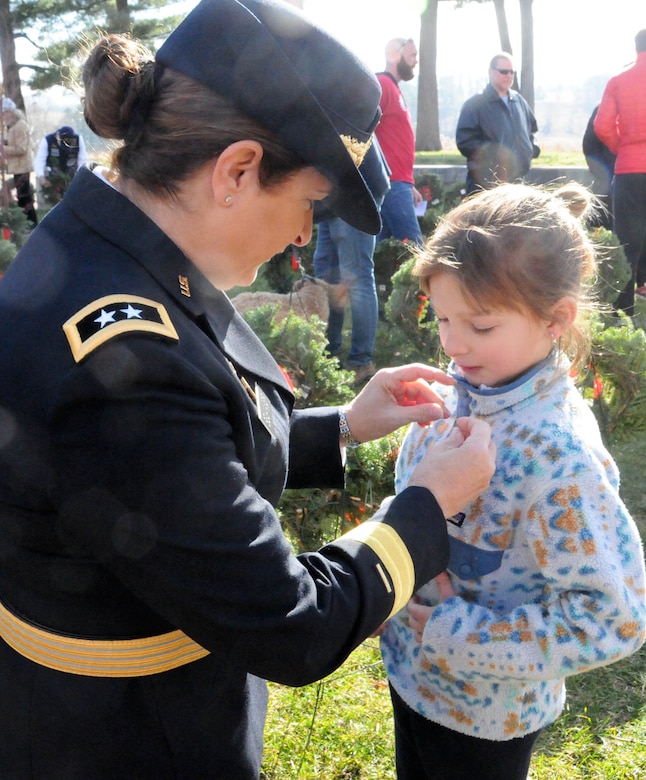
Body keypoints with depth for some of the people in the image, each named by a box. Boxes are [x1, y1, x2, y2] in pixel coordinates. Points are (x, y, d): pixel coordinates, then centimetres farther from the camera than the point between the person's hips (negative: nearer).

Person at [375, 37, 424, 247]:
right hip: (390, 182, -10)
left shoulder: (393, 89, 22)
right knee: (413, 246, -12)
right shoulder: (381, 85, -7)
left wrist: (409, 185, 22)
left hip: (396, 182, 10)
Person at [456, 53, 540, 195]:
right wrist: (495, 154, -21)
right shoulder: (474, 104, -5)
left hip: (517, 181, 7)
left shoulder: (519, 100, 16)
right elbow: (465, 140, -14)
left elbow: (533, 129, 30)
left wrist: (531, 149, 9)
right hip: (484, 183, -7)